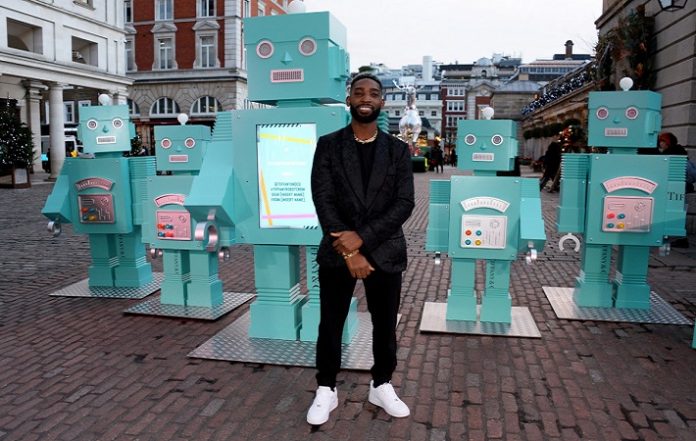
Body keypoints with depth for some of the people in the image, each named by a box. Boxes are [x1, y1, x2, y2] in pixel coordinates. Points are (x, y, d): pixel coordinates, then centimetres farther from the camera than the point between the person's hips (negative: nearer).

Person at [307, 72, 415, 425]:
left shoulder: (398, 150, 4)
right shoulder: (328, 145, 1)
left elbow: (405, 203, -5)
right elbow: (322, 200, -6)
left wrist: (362, 237, -17)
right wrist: (348, 251, -15)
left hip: (385, 252, 1)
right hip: (337, 251, -1)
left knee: (385, 325, 12)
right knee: (330, 324, 9)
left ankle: (381, 387, 32)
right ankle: (326, 390, 27)